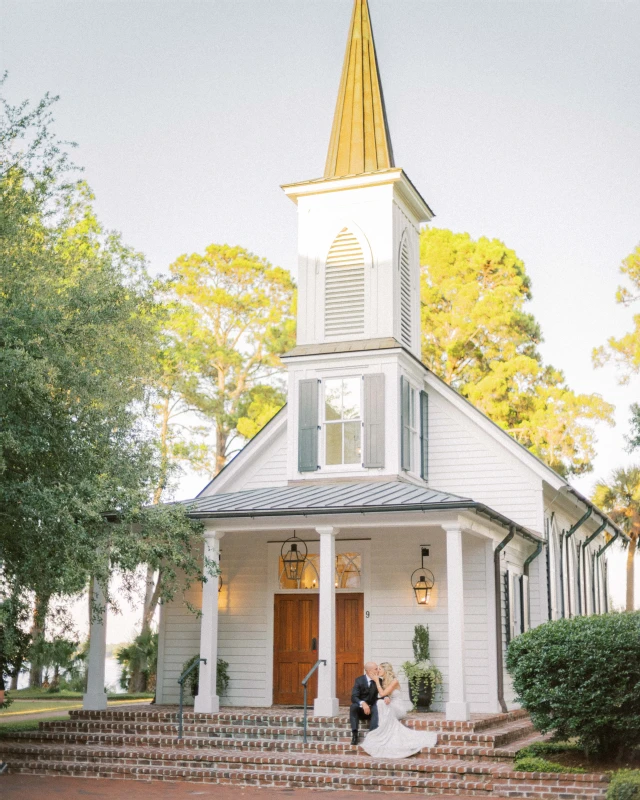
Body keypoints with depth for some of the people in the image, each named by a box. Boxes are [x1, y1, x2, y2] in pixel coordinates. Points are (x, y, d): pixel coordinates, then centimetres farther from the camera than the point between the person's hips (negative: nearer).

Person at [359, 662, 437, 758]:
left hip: (398, 708, -6)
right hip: (389, 707, 6)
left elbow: (382, 694, -19)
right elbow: (381, 696, 6)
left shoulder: (394, 681, -11)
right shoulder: (383, 681, 11)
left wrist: (377, 681, -12)